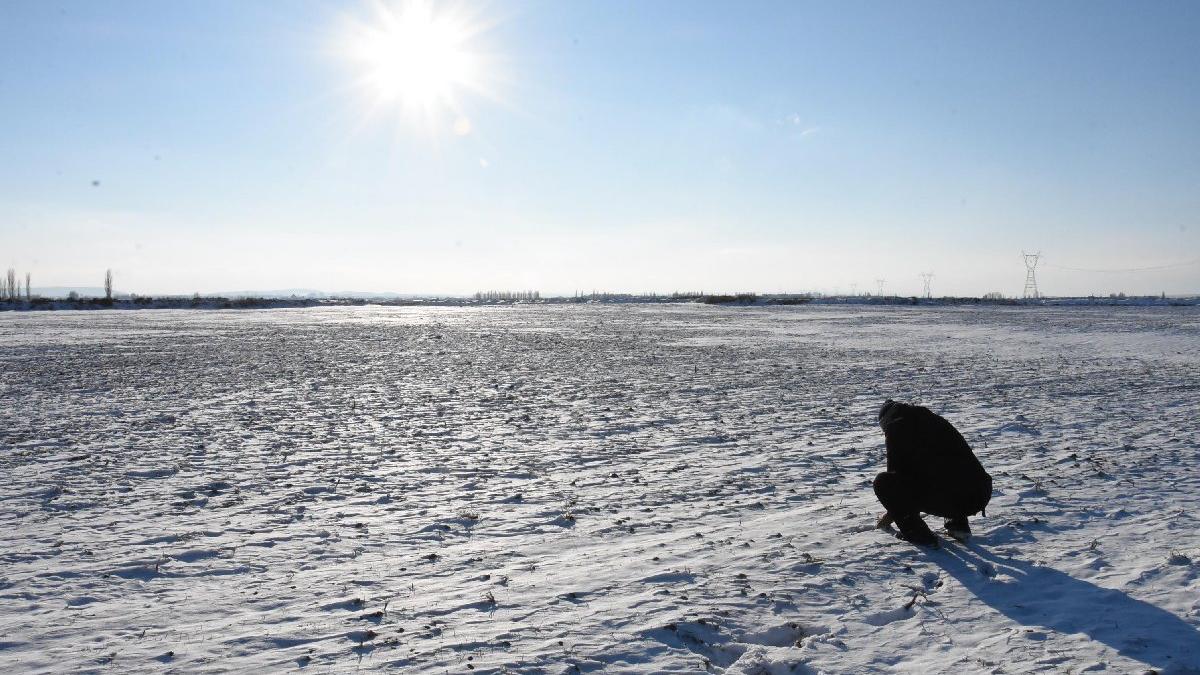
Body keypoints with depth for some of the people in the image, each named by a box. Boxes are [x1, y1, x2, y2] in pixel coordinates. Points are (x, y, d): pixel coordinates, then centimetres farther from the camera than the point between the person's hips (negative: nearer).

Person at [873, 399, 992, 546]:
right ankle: (958, 523, 23)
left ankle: (916, 532, 1)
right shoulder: (934, 420, 28)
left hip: (946, 499, -8)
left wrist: (892, 514, 26)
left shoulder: (897, 428, 6)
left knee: (882, 482, 0)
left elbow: (897, 472, 10)